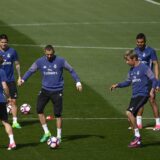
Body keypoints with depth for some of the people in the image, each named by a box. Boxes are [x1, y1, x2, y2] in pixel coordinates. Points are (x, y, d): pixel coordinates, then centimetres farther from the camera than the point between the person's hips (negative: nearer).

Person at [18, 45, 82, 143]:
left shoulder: (60, 61, -7)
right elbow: (31, 71, 6)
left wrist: (78, 82, -3)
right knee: (39, 109, -11)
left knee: (58, 114, -2)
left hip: (57, 91, -2)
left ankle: (59, 136, 10)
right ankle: (46, 132, 3)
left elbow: (71, 70, 3)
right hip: (45, 90, 2)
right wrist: (23, 80, -10)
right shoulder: (40, 62, -1)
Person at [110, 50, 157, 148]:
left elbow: (154, 80, -10)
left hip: (142, 95, -9)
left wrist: (152, 90, -25)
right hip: (134, 96, 9)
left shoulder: (144, 68, -10)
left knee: (129, 112, -22)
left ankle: (137, 137, -15)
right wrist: (117, 85, 13)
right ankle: (137, 139, 17)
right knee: (131, 118, 6)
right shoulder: (132, 70, 14)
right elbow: (128, 82, 26)